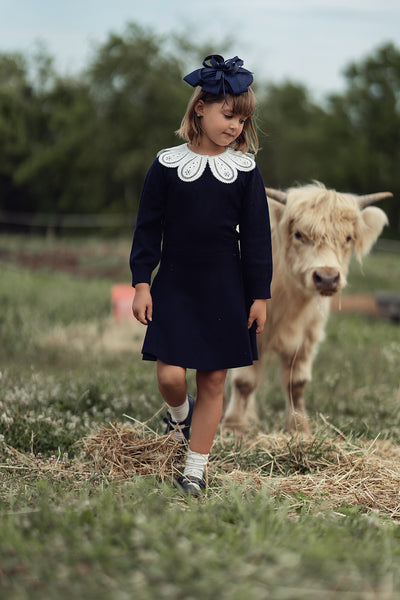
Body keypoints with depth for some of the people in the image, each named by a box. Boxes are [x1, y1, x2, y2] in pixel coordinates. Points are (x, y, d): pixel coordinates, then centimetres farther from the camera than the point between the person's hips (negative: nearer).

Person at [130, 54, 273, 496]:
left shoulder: (245, 171, 0)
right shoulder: (167, 165, -3)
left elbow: (257, 237, 3)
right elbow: (148, 228, 1)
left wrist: (260, 295, 1)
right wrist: (141, 283, -4)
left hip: (225, 290, 1)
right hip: (174, 287, -1)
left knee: (214, 379, 4)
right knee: (170, 374, -10)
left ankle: (195, 469, 17)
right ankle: (180, 412, 27)